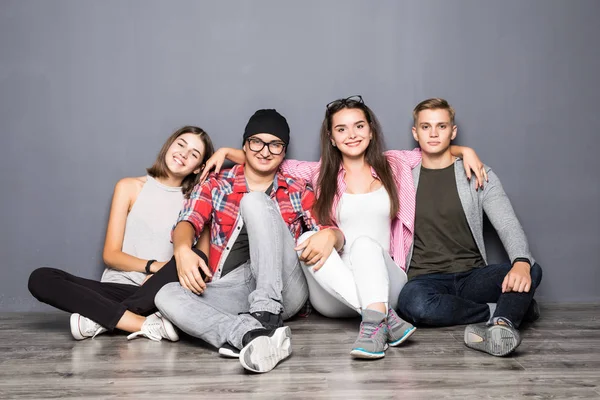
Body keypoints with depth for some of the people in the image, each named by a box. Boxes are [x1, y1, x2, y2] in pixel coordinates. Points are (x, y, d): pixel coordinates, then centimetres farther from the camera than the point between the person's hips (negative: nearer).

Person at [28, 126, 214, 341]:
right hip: (119, 287, 1)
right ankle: (149, 325, -33)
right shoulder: (130, 187, 7)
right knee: (40, 278, -21)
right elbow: (111, 255, 2)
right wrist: (153, 266, -14)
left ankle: (102, 319, -23)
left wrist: (170, 274, -17)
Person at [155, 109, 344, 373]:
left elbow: (333, 232, 4)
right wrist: (182, 250, -26)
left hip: (284, 289, -1)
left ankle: (267, 317, -36)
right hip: (232, 291, 2)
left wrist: (329, 235, -23)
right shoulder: (216, 186, 14)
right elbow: (187, 222, -1)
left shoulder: (298, 191, 13)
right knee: (167, 296, -26)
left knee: (254, 201, -21)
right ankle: (250, 334, -46)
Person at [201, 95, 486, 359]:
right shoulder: (320, 174, 13)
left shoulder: (393, 165, 14)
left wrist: (464, 150, 7)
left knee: (365, 242, -31)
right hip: (333, 294, 1)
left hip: (383, 284, -1)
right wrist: (227, 151, 5)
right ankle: (386, 316, -41)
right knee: (309, 239, -29)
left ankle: (374, 321, -54)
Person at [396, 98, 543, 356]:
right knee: (412, 302, -37)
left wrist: (521, 263, -28)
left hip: (472, 276, 1)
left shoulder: (480, 176, 7)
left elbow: (508, 227, -5)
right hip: (426, 279, -1)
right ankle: (510, 309, -20)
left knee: (532, 271, -27)